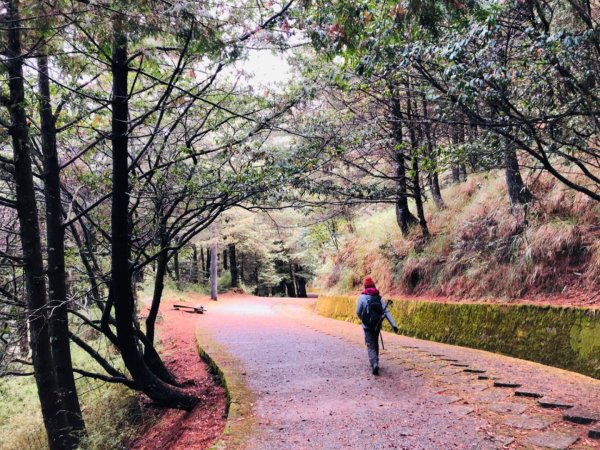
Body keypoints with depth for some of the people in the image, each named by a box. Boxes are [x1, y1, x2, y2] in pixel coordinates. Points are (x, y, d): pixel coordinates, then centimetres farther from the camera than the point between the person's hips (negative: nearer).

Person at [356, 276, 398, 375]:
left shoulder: (362, 297, -8)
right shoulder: (379, 297, 1)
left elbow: (358, 312, -2)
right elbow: (386, 312, -7)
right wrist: (393, 325, -11)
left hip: (367, 326, -3)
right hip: (377, 325, 4)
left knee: (370, 346, -1)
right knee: (375, 344, 23)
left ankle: (375, 364, -22)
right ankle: (375, 362, 35)